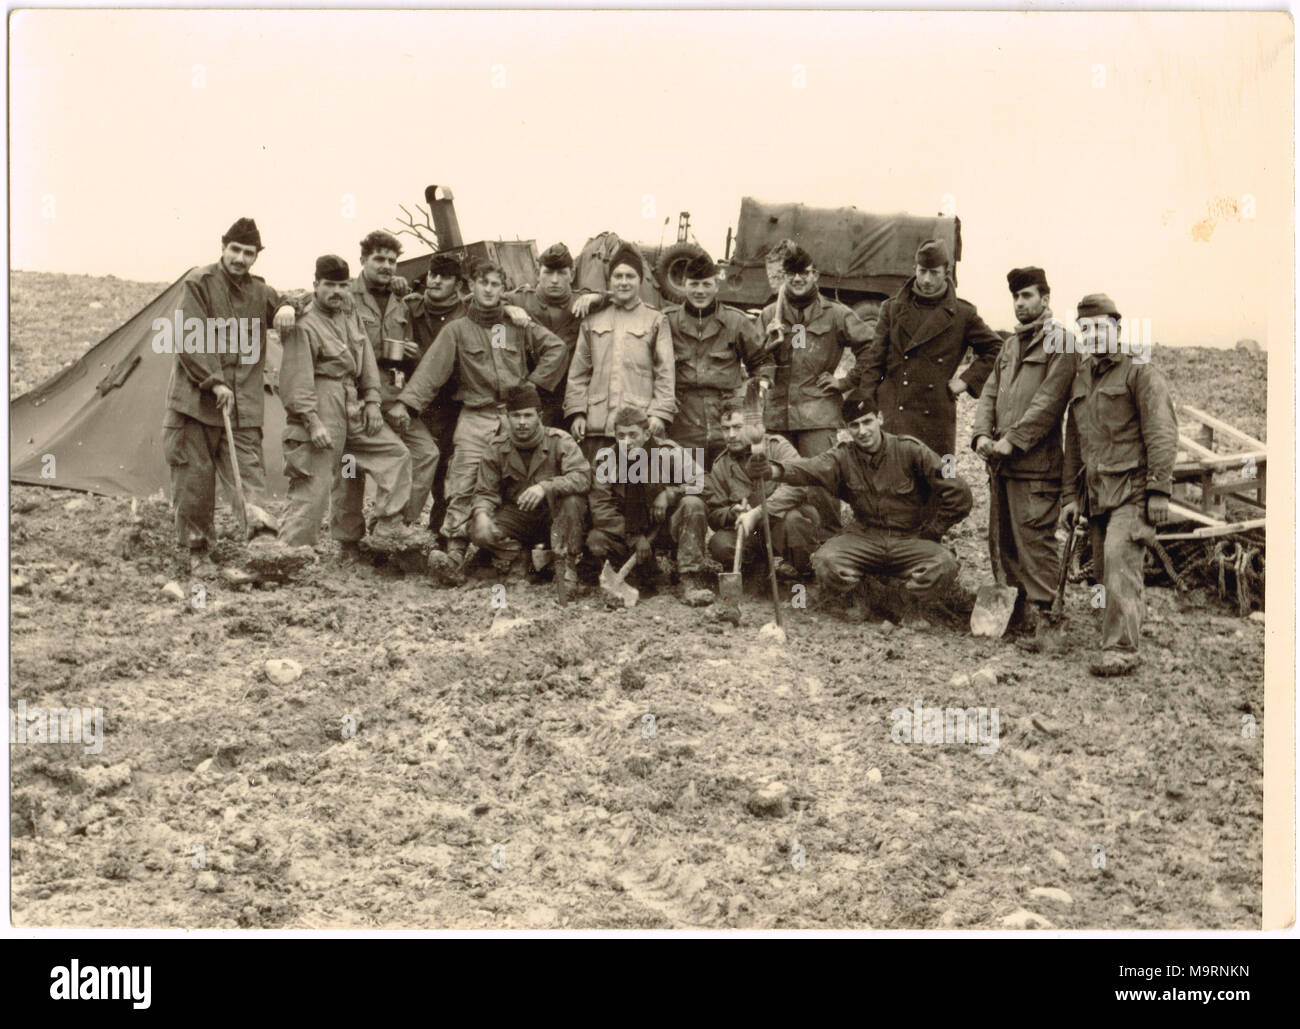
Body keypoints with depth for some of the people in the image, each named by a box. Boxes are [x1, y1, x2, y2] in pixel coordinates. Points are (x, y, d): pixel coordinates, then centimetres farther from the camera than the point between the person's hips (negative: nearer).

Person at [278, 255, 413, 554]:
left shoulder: (352, 317, 13)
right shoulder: (304, 324, -11)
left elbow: (367, 363, 18)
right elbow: (297, 379, -16)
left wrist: (372, 402, 8)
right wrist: (312, 421, -21)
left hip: (353, 409, 8)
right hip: (321, 409, -8)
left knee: (395, 454, 6)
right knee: (313, 485, -8)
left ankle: (387, 530, 8)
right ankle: (291, 550, -1)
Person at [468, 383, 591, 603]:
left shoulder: (559, 441, -10)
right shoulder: (498, 449, -2)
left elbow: (583, 477, -25)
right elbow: (485, 492, -1)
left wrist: (546, 486, -40)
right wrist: (481, 513, -25)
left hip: (553, 517, -1)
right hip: (516, 517, 1)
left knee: (572, 499, -35)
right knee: (479, 532, -26)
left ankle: (566, 567, -23)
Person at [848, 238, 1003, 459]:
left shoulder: (963, 315, 5)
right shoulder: (893, 308, 8)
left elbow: (995, 349, 14)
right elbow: (874, 360, 6)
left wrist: (966, 381, 3)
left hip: (936, 419, 0)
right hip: (891, 414, 0)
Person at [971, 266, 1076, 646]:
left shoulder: (1060, 343, -3)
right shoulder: (1010, 345, 22)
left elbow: (1049, 401, -13)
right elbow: (990, 392, 17)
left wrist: (1013, 440, -16)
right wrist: (982, 433, -1)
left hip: (1036, 462, -8)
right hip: (1001, 460, 8)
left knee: (1035, 537, -10)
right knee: (1002, 540, 12)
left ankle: (1039, 615, -8)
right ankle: (1013, 608, 21)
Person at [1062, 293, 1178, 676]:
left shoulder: (1140, 372, -4)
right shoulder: (1080, 379, 18)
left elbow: (1162, 432, -9)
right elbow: (1073, 440, 23)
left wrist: (1159, 490, -16)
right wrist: (1070, 495, 18)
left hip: (1133, 488, -7)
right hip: (1097, 492, 7)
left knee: (1120, 560, -18)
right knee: (1104, 570, 7)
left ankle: (1120, 651, -20)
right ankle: (1119, 638, 20)